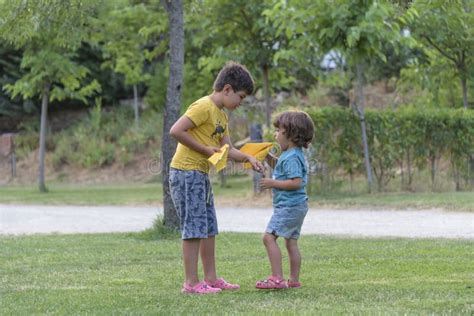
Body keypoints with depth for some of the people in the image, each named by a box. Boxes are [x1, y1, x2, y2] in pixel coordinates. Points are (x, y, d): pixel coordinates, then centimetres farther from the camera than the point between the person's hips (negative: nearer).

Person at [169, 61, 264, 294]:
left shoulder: (221, 115, 16)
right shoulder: (203, 107, -15)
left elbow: (227, 149, 16)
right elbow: (176, 131, -24)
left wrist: (248, 158, -2)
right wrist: (204, 149, -19)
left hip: (201, 174, 10)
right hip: (186, 172, -10)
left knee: (209, 228, 12)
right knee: (194, 227, -9)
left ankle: (211, 278, 19)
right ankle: (191, 282, -7)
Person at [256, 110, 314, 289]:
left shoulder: (291, 157, -18)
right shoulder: (291, 154, 15)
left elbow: (296, 182, -26)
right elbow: (279, 166, 34)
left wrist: (273, 183, -19)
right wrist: (268, 156, 18)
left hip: (289, 206, -11)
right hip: (296, 206, 11)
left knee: (269, 237, -12)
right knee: (291, 242, 13)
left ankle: (277, 278, -16)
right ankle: (294, 280, 15)